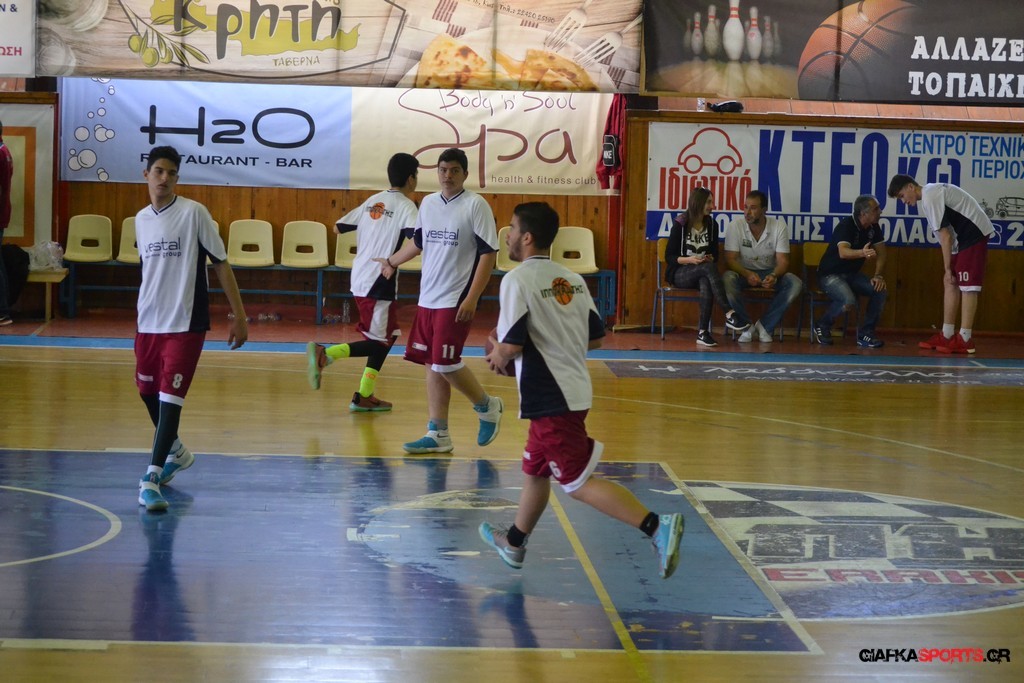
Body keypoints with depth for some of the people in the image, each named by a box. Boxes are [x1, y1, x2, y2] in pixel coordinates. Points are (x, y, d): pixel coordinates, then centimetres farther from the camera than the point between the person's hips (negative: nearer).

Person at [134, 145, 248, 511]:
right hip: (148, 322, 6)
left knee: (170, 397, -13)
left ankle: (152, 478, -15)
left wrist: (239, 316, -10)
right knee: (148, 392, 16)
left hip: (185, 323, -6)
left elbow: (221, 263, -7)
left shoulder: (193, 213, -7)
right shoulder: (141, 219, 9)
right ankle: (175, 451, 41)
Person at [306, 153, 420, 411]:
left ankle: (364, 397, 15)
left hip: (360, 278, 8)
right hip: (379, 283, -8)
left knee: (388, 335, 16)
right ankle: (324, 354, -14)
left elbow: (338, 227, 18)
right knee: (379, 341, 0)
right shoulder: (406, 205, -8)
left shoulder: (373, 201, 13)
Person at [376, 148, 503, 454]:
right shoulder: (428, 203, 11)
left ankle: (487, 406, 13)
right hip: (427, 299, 6)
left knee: (446, 363, -11)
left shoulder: (475, 205, -8)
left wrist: (472, 299, -17)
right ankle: (438, 435, 12)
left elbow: (488, 253, -11)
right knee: (432, 366, 6)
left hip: (456, 301, -6)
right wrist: (392, 262, 37)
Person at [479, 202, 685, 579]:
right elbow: (595, 337, 13)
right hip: (574, 389, 9)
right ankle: (513, 542, 40)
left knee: (579, 482, -7)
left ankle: (656, 526, -19)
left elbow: (512, 344, -20)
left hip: (550, 399, -9)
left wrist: (498, 355, 2)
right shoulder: (572, 279, 10)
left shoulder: (517, 280, -13)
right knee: (534, 469, 24)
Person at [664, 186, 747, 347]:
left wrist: (710, 259, -13)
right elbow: (669, 256, -7)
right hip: (678, 273, -3)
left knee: (706, 282, -37)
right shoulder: (680, 224, -8)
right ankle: (729, 315, -40)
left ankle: (703, 332, -40)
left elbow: (715, 255, 11)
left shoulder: (711, 225, 6)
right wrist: (689, 260, -24)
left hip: (701, 273, 3)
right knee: (709, 268, -36)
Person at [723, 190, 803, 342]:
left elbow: (782, 261, -12)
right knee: (727, 280, -36)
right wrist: (747, 274, -35)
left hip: (769, 272, 1)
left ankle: (765, 325, -13)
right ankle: (746, 326, -16)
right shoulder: (735, 227, -12)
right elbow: (730, 259, -15)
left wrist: (774, 276, -35)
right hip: (743, 271, -1)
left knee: (795, 284, -28)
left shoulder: (779, 227, -10)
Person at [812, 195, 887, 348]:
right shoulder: (846, 226, -23)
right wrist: (862, 253, -60)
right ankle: (821, 326, -7)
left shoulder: (873, 227, 0)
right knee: (849, 300, -34)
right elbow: (843, 252, -40)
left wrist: (878, 275, -14)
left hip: (852, 274, 7)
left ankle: (865, 334, -7)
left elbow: (881, 253, 3)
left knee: (880, 291, -18)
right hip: (831, 274, -7)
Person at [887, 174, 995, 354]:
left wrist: (947, 268, -11)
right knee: (950, 283, 10)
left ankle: (965, 340, -11)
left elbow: (945, 235, -17)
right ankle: (947, 336, 13)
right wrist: (949, 267, 7)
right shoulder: (931, 193, 14)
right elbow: (946, 234, 12)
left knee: (967, 286, -10)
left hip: (974, 233, -10)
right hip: (964, 237, 10)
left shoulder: (930, 197, -16)